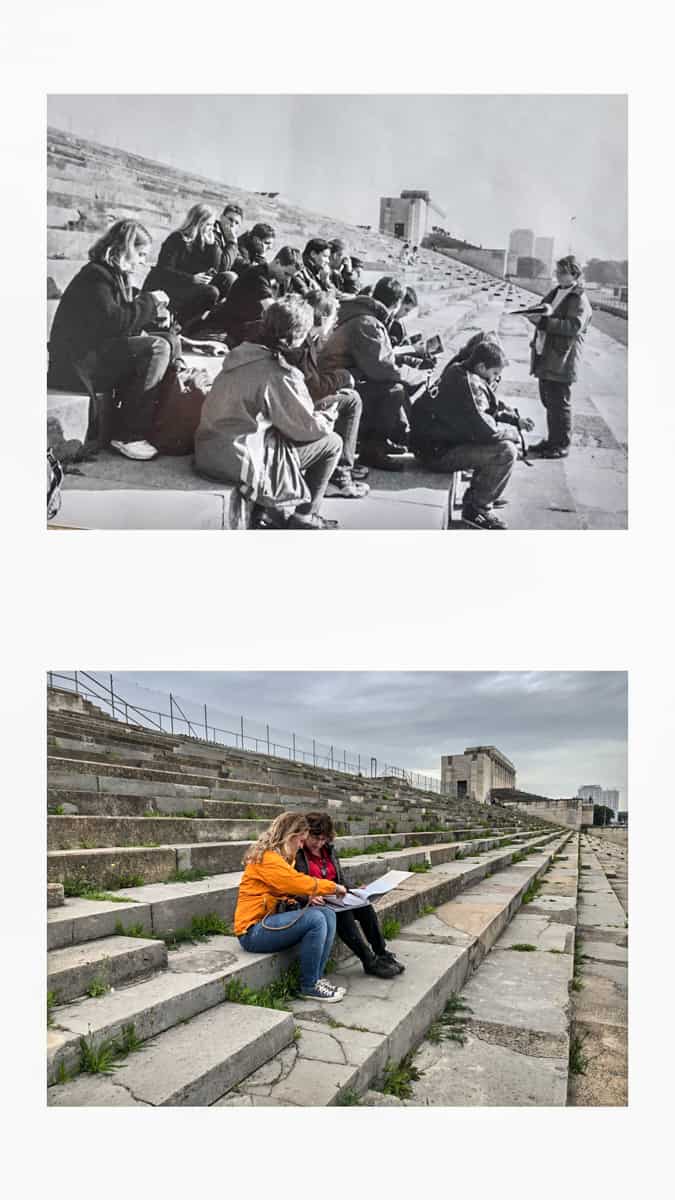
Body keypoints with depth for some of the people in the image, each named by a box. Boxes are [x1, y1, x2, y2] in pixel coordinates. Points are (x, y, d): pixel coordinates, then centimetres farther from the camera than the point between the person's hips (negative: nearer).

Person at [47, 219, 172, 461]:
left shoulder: (118, 276, 18)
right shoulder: (95, 275, -12)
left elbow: (128, 318, 20)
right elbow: (112, 321, -25)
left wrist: (154, 312, 2)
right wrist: (149, 301, -15)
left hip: (100, 353, 10)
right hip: (80, 362, -10)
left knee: (169, 341, 1)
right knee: (157, 348, -23)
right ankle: (129, 436, -24)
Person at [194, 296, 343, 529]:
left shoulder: (242, 353, 7)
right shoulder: (277, 374, -19)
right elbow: (308, 427, -12)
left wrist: (316, 417, 14)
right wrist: (327, 420, 11)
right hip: (239, 461, -9)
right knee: (332, 443, 3)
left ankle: (276, 512, 26)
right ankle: (302, 517, 17)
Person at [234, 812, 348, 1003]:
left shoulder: (280, 857, 14)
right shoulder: (267, 858, -18)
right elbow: (299, 882, -22)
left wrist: (308, 896, -4)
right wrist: (334, 887, -8)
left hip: (269, 920, 10)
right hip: (253, 931, -10)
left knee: (328, 914, -7)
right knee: (315, 919, -25)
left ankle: (316, 979, -3)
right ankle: (309, 987, -10)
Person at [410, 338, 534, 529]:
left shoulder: (459, 371, 10)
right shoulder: (469, 385, -22)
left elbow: (489, 410, 22)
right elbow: (488, 431, -26)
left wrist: (516, 420, 10)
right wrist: (514, 432, -7)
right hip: (437, 452, -11)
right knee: (506, 451, -19)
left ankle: (475, 498, 20)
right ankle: (476, 509, -5)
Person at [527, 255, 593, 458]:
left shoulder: (579, 300, -8)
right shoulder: (555, 293, 17)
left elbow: (574, 326, -22)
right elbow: (544, 316, 22)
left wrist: (544, 321, -26)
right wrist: (535, 314, -3)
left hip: (561, 362, -8)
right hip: (545, 358, 8)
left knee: (559, 404, -3)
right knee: (548, 402, 14)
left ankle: (562, 446, 5)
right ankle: (552, 441, 25)